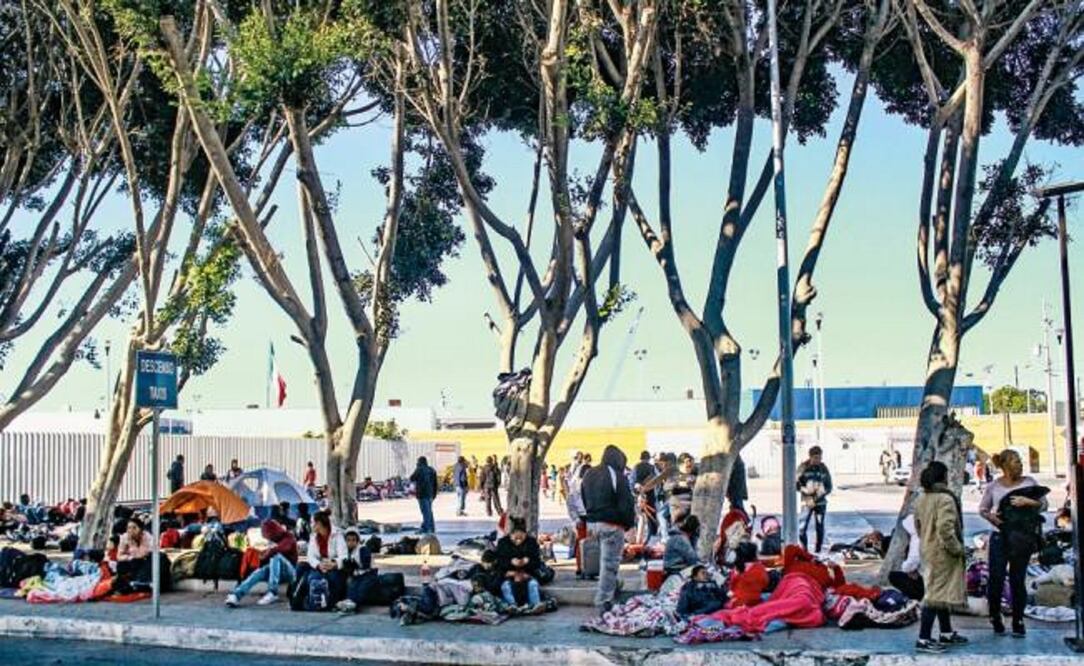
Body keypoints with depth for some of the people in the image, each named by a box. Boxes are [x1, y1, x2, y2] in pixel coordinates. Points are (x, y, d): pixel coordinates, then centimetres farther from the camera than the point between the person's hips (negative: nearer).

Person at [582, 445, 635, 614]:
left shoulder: (588, 475, 12)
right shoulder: (616, 476, -14)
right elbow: (626, 503, -13)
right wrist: (629, 523, -1)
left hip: (592, 522, 7)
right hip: (611, 524, -7)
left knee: (606, 560, 22)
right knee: (610, 563, -2)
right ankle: (603, 602, -2)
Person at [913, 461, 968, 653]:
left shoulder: (921, 499, 9)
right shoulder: (945, 499, -20)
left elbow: (918, 525, 17)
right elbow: (945, 529, -27)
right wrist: (957, 549, -16)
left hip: (929, 550, 10)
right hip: (943, 553, -10)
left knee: (940, 593, 20)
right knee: (938, 593, -7)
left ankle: (947, 634, 31)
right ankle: (924, 639, -8)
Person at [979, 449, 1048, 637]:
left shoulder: (1028, 482, 4)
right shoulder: (993, 487, 3)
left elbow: (1043, 504, 0)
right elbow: (982, 509, 12)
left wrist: (1028, 502, -18)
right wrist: (991, 517, -8)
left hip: (1022, 538, 0)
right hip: (1000, 537, 0)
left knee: (1018, 580, 4)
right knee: (996, 579, -1)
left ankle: (1018, 622, 14)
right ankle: (995, 618, 18)